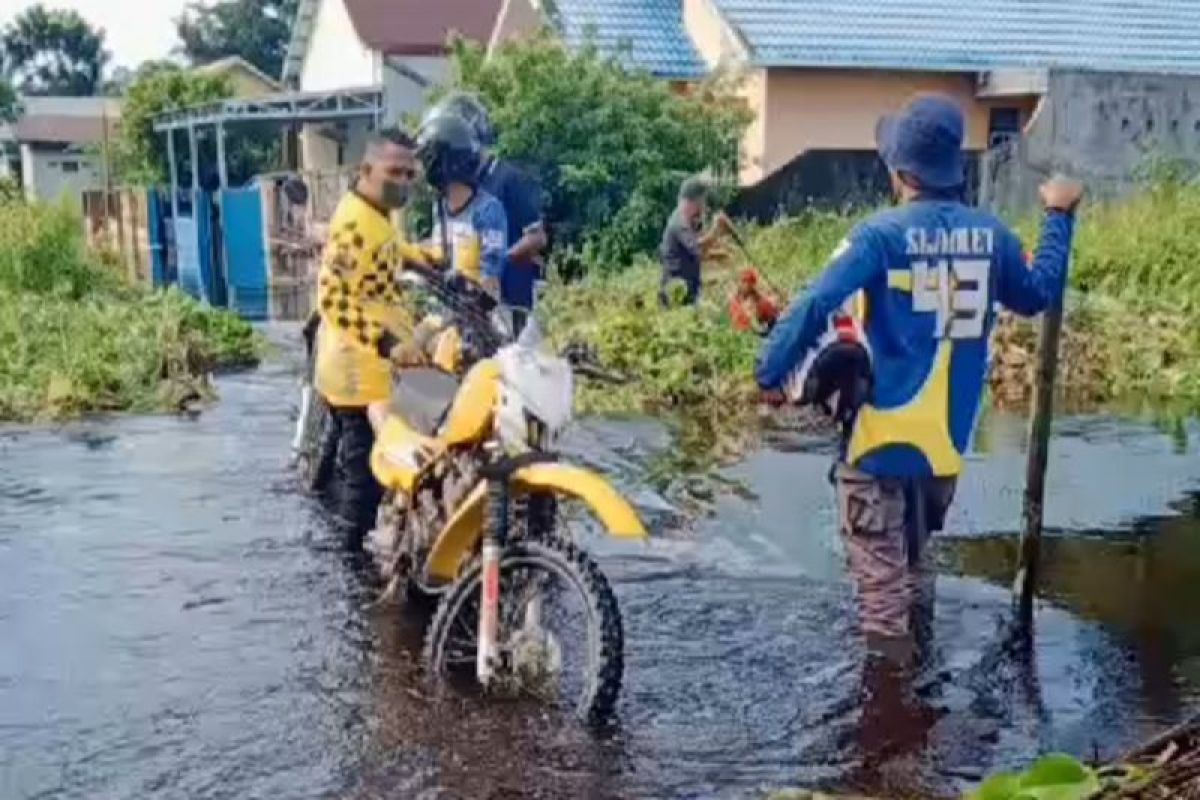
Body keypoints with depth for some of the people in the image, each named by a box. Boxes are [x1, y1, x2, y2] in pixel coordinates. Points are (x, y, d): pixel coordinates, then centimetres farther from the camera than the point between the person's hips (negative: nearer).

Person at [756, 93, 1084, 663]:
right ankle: (904, 634, 42)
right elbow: (1039, 295, 17)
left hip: (882, 428, -5)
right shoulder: (991, 234, -1)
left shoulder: (881, 235, -17)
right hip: (947, 433, 6)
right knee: (913, 550, 26)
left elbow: (814, 307, -25)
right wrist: (1059, 216, 27)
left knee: (880, 559, 5)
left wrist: (771, 374, -15)